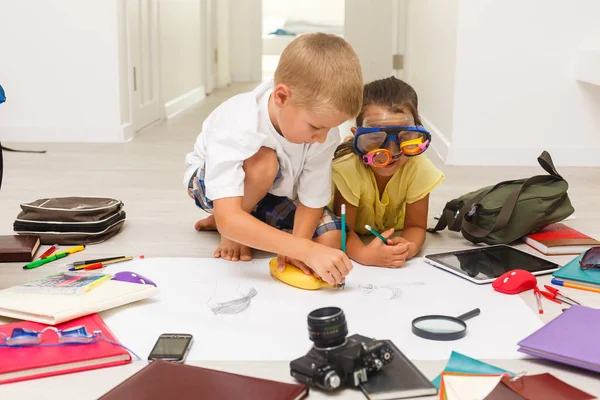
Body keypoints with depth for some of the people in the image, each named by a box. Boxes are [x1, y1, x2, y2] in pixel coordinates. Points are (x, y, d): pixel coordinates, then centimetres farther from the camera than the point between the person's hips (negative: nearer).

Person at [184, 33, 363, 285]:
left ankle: (254, 221, 7)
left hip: (273, 190, 4)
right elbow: (229, 219, -51)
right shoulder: (236, 127, -42)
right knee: (263, 161, -38)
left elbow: (312, 201, -20)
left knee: (331, 239, -17)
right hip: (212, 181, -4)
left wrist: (294, 250, -39)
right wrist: (306, 250, -58)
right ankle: (231, 234, -8)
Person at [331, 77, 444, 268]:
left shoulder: (419, 168, -29)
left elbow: (415, 226, -20)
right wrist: (364, 254, -53)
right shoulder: (348, 169, -36)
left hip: (390, 234, 3)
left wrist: (408, 247, -46)